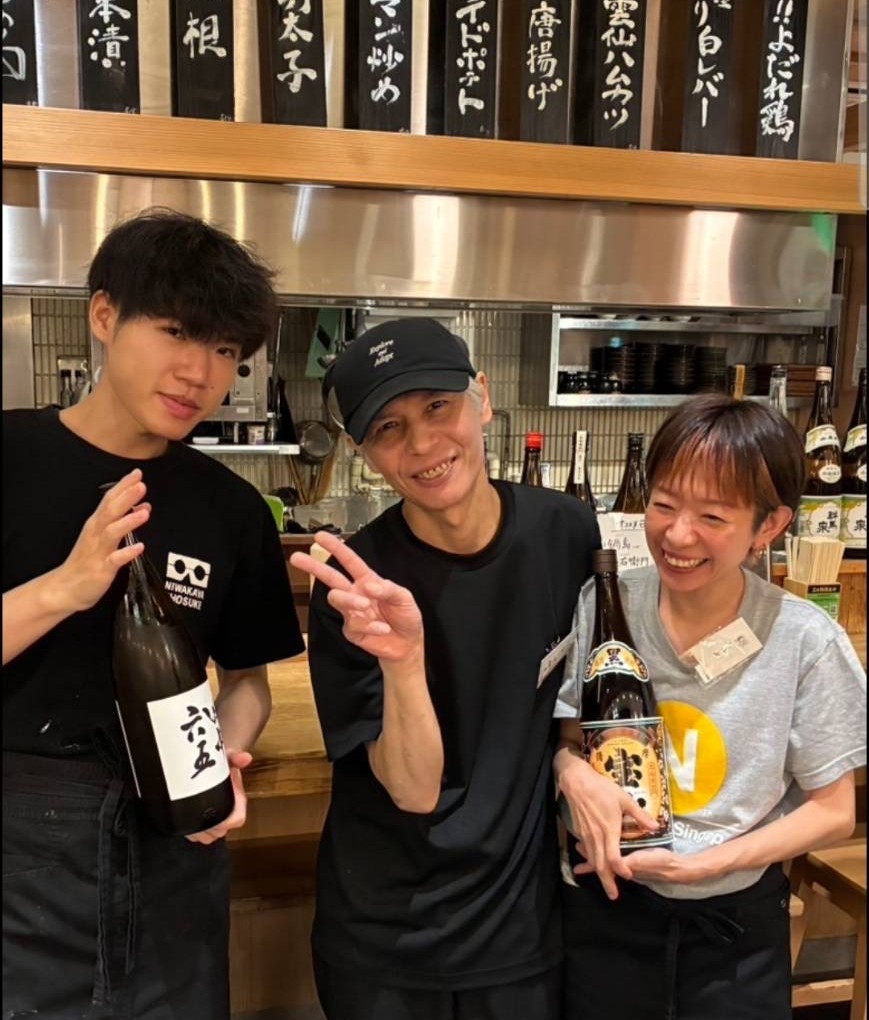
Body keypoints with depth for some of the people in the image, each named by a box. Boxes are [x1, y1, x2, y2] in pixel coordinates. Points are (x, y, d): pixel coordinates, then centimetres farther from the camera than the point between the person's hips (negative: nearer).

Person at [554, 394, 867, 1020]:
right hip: (607, 902, 1)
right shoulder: (602, 607, -13)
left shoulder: (805, 642, -16)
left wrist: (706, 862, -17)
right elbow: (556, 731, 0)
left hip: (737, 920, -1)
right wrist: (573, 772, -22)